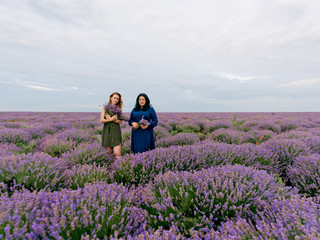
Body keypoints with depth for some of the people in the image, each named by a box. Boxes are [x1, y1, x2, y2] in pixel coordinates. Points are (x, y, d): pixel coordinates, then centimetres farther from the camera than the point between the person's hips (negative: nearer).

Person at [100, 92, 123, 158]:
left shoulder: (119, 109, 6)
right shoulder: (105, 107, 5)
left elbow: (120, 121, 0)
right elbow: (101, 120, -1)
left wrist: (110, 118, -14)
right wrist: (111, 119, -16)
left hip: (116, 130, -1)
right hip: (107, 130, 1)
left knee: (117, 153, -11)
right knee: (110, 152, 5)